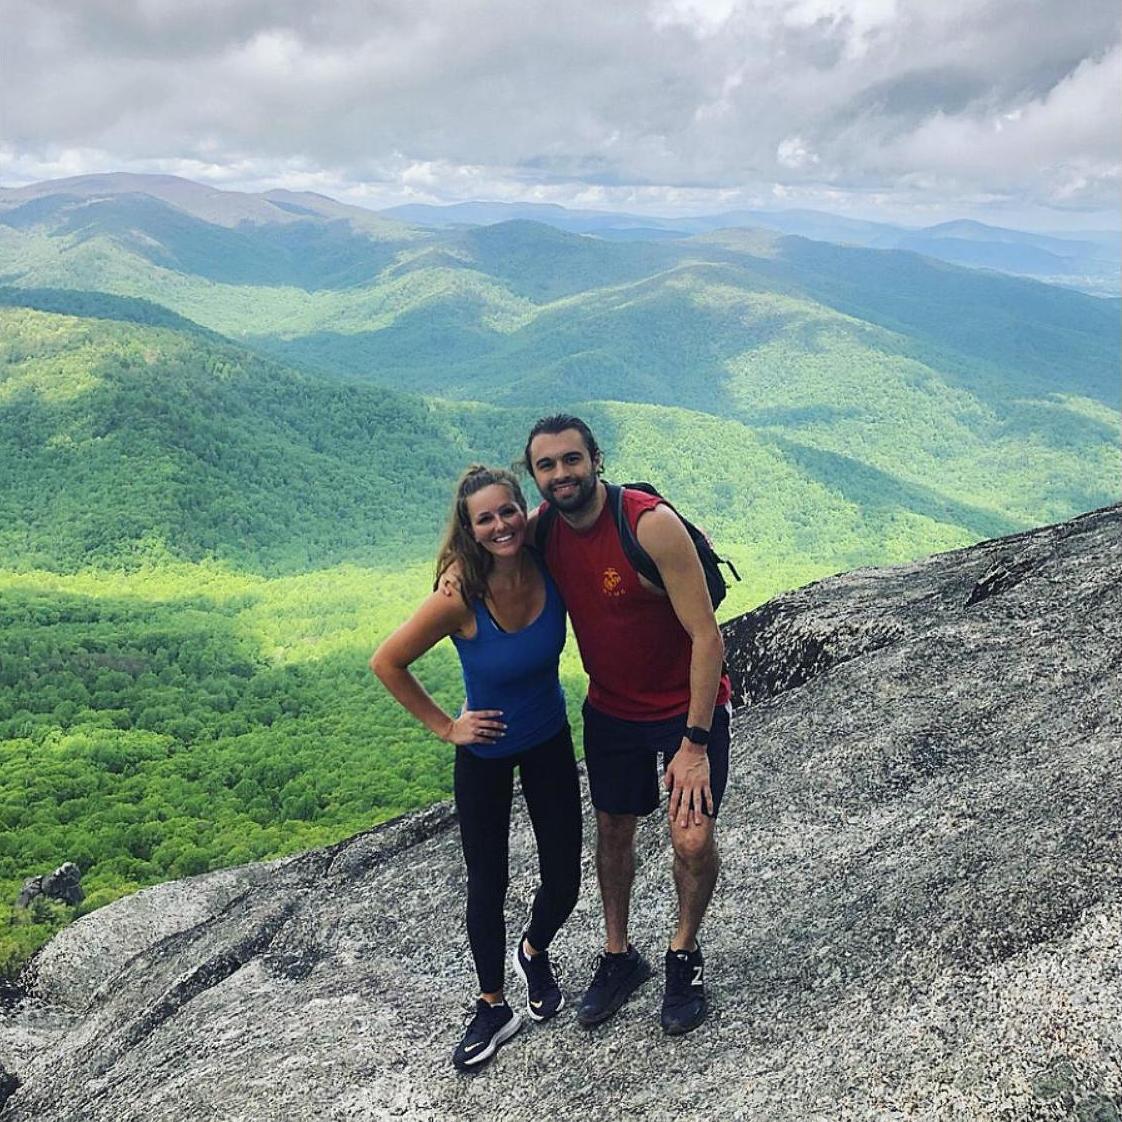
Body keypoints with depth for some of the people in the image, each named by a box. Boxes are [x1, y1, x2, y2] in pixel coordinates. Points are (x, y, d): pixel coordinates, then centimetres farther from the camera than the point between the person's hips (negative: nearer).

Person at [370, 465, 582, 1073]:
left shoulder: (548, 562, -20)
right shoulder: (461, 599, -29)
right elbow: (387, 662, -17)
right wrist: (443, 726, -13)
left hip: (549, 741, 3)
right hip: (484, 752, -3)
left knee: (563, 882, 9)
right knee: (487, 885, 10)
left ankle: (534, 953, 44)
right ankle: (493, 1007, 35)